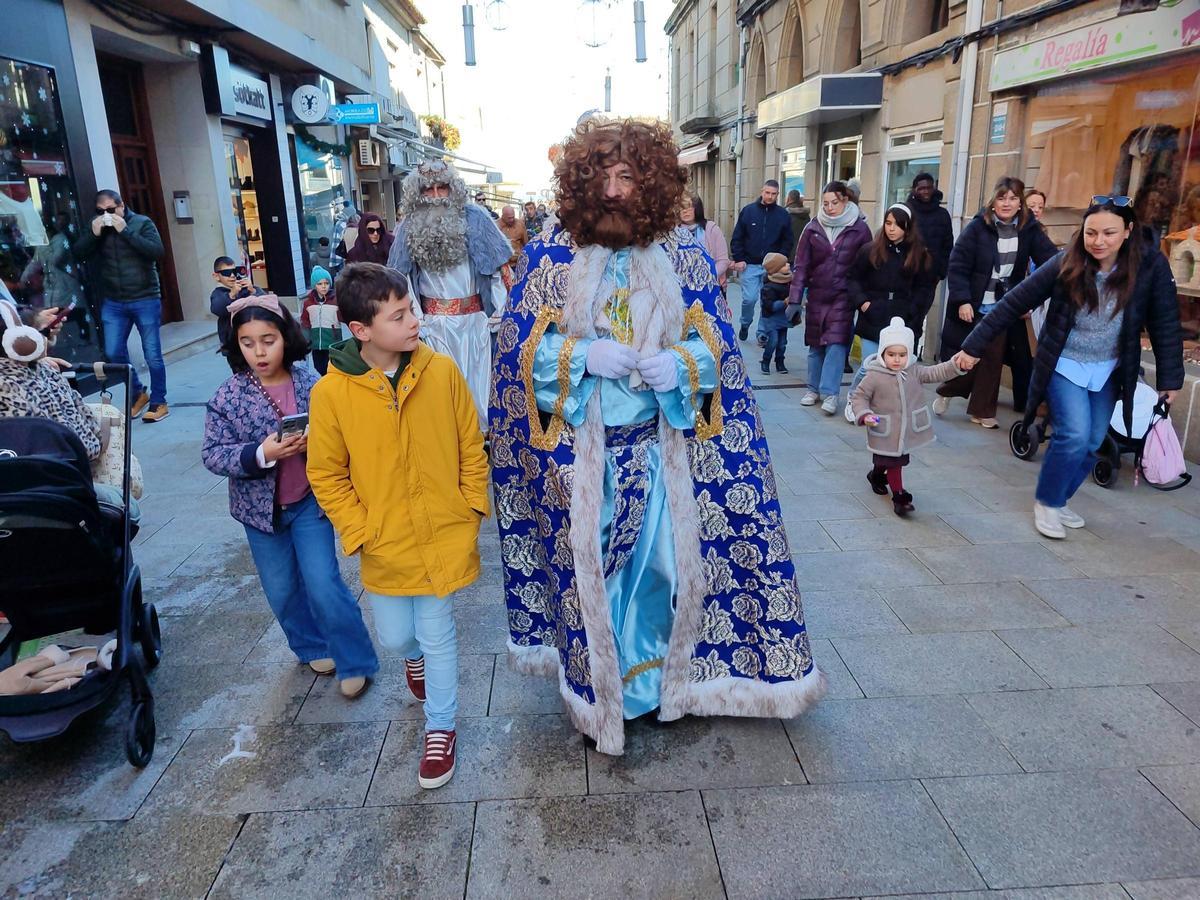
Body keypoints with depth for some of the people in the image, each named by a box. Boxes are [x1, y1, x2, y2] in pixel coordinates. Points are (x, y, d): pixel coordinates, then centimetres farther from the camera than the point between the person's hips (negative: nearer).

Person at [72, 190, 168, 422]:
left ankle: (158, 402, 11)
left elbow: (157, 251, -16)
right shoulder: (96, 227, 9)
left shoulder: (142, 223, -2)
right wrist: (94, 233, -11)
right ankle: (138, 394, 23)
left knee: (152, 355, -1)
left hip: (145, 300, -4)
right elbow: (78, 253, 3)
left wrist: (125, 231, -18)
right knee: (113, 353, 3)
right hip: (113, 303, 4)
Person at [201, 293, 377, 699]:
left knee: (323, 585, -4)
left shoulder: (312, 384, -9)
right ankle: (313, 647, 39)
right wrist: (260, 453, -28)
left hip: (309, 501, -2)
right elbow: (212, 454, -11)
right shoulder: (228, 396, -10)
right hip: (260, 507, 2)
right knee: (282, 591, 15)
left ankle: (354, 661, 14)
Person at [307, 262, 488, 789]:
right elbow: (326, 476, -4)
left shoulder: (441, 371, -11)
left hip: (444, 537, 0)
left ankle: (440, 728, 33)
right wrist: (360, 534, -7)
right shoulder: (331, 392, -13)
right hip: (384, 546, 1)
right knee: (395, 636, 18)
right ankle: (415, 656, 56)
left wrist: (472, 509, -2)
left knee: (437, 636, 10)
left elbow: (471, 447, 0)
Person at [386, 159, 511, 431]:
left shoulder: (474, 218, -3)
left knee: (476, 378, 6)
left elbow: (496, 266, -2)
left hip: (473, 317, -1)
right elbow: (402, 278, 7)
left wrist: (499, 310, -6)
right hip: (434, 321, 1)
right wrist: (415, 316, -1)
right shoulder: (409, 228, 3)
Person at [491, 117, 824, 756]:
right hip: (578, 453, -1)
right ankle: (597, 685, 31)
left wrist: (680, 367, -18)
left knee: (659, 564, 10)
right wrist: (583, 355, -20)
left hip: (662, 451, 1)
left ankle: (656, 678, 35)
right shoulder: (549, 257, -1)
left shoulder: (684, 257, 2)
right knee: (587, 571, 9)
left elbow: (718, 345, 4)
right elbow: (519, 348, -3)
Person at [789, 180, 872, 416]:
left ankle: (830, 393, -6)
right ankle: (814, 388, 23)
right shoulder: (813, 228, 2)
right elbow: (801, 265, 1)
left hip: (843, 296, -2)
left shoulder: (859, 228, -3)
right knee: (816, 343, 10)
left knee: (836, 343, -10)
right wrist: (795, 299, -3)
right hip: (817, 295, 2)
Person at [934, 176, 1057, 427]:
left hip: (1003, 308, 3)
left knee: (992, 359, 8)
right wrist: (962, 300, -18)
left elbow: (1051, 258, -9)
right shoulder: (977, 226, -10)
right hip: (971, 307, -3)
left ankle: (982, 411, 21)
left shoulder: (1030, 229, -1)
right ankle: (947, 392, 33)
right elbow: (957, 266, -12)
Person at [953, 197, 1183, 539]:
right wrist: (974, 346, -17)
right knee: (1074, 435, -16)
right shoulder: (1066, 264, -19)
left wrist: (1170, 378, -5)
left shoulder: (1150, 264, -15)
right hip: (1064, 365, -3)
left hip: (1108, 371, 3)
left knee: (1091, 443, 6)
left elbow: (1165, 323, -7)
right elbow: (1014, 303, -16)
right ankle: (1046, 502, 5)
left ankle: (1058, 500, 28)